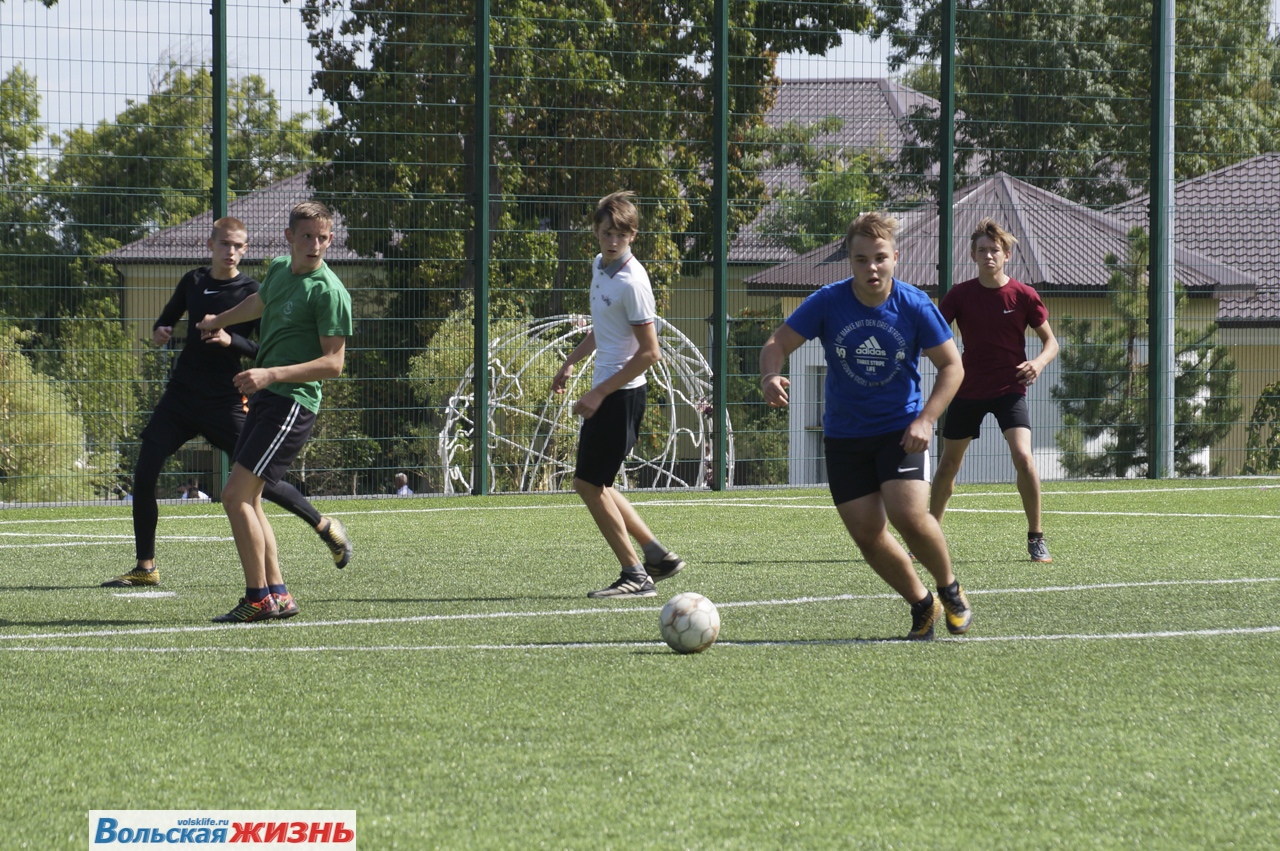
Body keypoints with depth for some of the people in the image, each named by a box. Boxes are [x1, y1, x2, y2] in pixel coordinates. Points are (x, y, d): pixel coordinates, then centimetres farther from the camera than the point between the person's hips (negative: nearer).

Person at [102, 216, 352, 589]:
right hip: (181, 394, 5)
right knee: (143, 476, -6)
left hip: (225, 401, -5)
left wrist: (231, 340, -24)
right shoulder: (193, 282, 9)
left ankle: (326, 527, 20)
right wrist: (160, 332, 1)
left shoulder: (251, 292, -6)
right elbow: (168, 319, 24)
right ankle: (145, 569, 4)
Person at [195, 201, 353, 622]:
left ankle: (259, 598, -12)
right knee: (247, 499, 9)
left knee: (236, 495, -15)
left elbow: (333, 363, -17)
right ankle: (278, 593, 12)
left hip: (292, 402, -9)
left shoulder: (329, 291, -14)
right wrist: (219, 321, 53)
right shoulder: (279, 270, 12)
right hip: (264, 399, 9)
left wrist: (272, 374, -25)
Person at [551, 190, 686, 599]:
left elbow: (650, 352, -19)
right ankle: (657, 554, 21)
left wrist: (599, 394, -19)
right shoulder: (600, 265, 9)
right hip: (604, 392, 9)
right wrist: (571, 362, 25)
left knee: (589, 483, -6)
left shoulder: (632, 282, -19)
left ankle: (636, 576, 0)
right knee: (591, 484, 14)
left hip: (621, 395, -9)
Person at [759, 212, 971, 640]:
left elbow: (952, 366, -2)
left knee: (909, 517, -21)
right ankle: (922, 604, 20)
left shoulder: (915, 306, -11)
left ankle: (950, 589, 7)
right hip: (844, 436, 2)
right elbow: (778, 342, -6)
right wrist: (770, 377, -30)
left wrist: (925, 420, -14)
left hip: (900, 429, -2)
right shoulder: (828, 302, -10)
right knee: (867, 535, -3)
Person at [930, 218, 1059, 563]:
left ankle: (1036, 539, -9)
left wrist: (1038, 363, -18)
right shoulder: (960, 295, -2)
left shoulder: (1023, 296, -6)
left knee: (1023, 458, -21)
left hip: (1009, 389, -2)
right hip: (967, 389, 2)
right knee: (948, 464, 10)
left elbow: (1050, 341, 2)